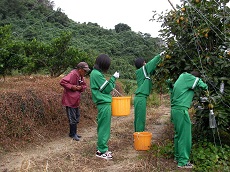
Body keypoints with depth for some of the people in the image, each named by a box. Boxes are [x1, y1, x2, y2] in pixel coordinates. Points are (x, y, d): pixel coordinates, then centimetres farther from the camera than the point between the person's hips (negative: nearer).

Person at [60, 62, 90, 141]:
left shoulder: (80, 76, 9)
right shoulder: (73, 74, -20)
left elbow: (84, 85, 18)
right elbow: (62, 82, -27)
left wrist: (81, 88, -4)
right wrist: (72, 87, -26)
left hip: (75, 100, 10)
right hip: (70, 100, -10)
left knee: (77, 117, 17)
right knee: (72, 118, -1)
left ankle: (73, 133, 29)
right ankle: (73, 134, 12)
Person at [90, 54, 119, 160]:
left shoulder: (96, 73, 14)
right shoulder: (97, 74, -16)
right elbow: (107, 89, -13)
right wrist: (113, 78, -6)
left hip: (103, 103, 10)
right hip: (104, 104, -10)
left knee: (103, 127, 15)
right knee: (104, 127, -3)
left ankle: (102, 148, 23)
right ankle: (101, 151, 5)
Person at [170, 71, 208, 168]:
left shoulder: (181, 78, 20)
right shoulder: (188, 78, -6)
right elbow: (203, 86, -4)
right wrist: (206, 89, 13)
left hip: (174, 109, 10)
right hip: (181, 110, -10)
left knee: (178, 134, 17)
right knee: (184, 135, -5)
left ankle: (177, 156, 27)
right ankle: (183, 161, 0)